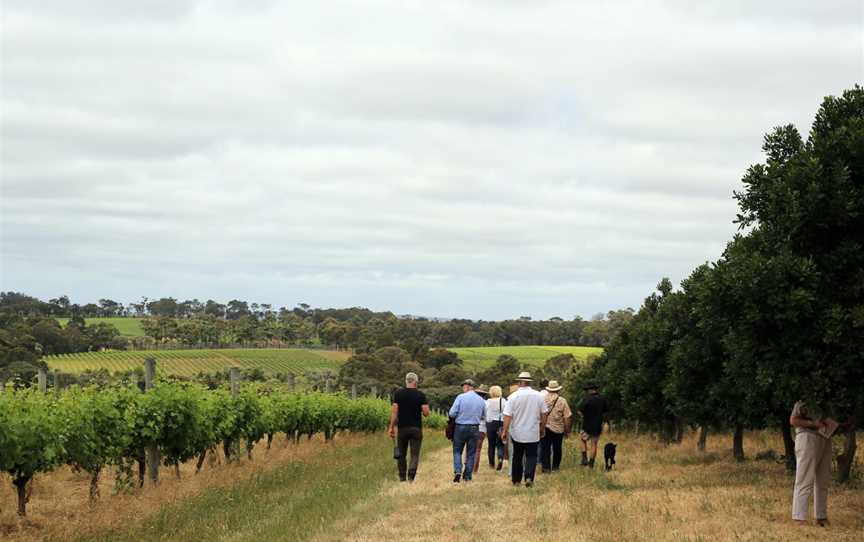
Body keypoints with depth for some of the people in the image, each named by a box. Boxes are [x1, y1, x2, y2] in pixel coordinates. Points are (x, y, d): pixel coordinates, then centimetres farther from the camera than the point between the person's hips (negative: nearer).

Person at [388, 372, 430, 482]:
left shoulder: (398, 394, 0)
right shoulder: (421, 395, -3)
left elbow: (394, 411, -5)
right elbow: (426, 412, -7)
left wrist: (391, 427, -2)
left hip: (402, 428, 1)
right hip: (416, 428, -1)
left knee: (401, 454, 13)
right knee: (415, 455, 0)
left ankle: (402, 477, 15)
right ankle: (411, 477, -15)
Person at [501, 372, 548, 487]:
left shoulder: (513, 397, -10)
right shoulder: (538, 396, -5)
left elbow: (508, 416, -12)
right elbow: (543, 414, 3)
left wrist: (505, 431, -4)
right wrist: (542, 428, 16)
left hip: (517, 433, 0)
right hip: (533, 434, 0)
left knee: (517, 457, 14)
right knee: (531, 456, 6)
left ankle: (516, 480, 21)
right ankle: (529, 477, -15)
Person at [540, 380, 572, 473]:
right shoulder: (562, 401, -7)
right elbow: (567, 416, -7)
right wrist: (567, 430, 3)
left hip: (545, 427, 0)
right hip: (558, 428, 0)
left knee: (545, 448, 4)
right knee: (557, 448, 15)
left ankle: (546, 467, 0)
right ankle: (555, 466, 24)